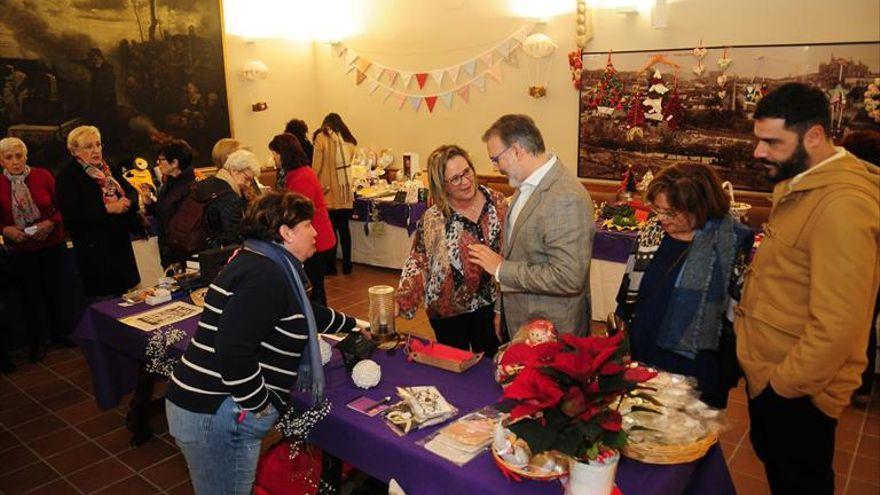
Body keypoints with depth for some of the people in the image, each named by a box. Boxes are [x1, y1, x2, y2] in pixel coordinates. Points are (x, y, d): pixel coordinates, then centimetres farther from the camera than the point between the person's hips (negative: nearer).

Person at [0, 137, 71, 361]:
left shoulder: (43, 176, -6)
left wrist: (51, 223, -16)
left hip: (52, 244, 1)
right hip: (20, 249, 0)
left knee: (54, 290, 13)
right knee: (30, 295, 7)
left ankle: (59, 333, 32)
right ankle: (35, 343, 21)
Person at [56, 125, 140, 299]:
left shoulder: (109, 170, 15)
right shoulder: (67, 177, -7)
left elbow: (132, 192, 12)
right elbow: (71, 216, -16)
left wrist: (127, 200, -12)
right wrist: (107, 209, -20)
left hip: (120, 245, 6)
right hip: (94, 250, -6)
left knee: (122, 295, 11)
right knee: (104, 303, -4)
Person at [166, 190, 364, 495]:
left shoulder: (260, 264, 12)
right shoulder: (266, 275, -22)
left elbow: (305, 313, 27)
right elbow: (234, 350, -31)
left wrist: (352, 324, 38)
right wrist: (260, 405, -18)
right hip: (215, 416, -10)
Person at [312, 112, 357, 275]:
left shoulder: (322, 138, -5)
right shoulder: (349, 141, 7)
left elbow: (316, 167, -8)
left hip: (329, 192, -4)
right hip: (346, 193, 4)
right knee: (344, 228, 12)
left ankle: (331, 266, 12)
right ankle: (347, 265, 17)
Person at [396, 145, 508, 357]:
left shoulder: (497, 202, -6)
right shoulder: (433, 220, -13)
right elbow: (417, 265, -10)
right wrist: (401, 303, -21)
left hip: (490, 305, 3)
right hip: (449, 312, -2)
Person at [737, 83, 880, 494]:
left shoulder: (842, 206, -26)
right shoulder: (803, 186, 6)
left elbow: (837, 328, -29)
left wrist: (783, 385, -17)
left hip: (795, 391, -9)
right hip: (769, 374, 9)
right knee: (770, 458, 25)